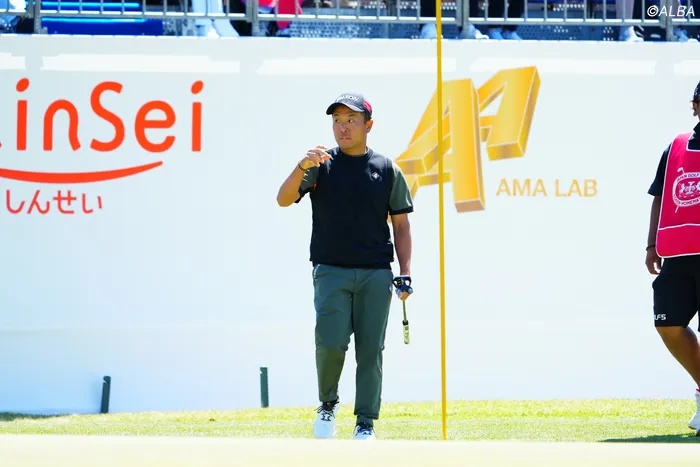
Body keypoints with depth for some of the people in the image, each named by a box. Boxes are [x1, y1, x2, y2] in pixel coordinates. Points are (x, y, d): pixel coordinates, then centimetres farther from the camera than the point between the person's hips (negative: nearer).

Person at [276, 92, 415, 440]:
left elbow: (401, 224, 11)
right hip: (331, 271, -1)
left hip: (376, 274, 1)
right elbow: (284, 199, -7)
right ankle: (327, 404, 14)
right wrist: (302, 168, -25)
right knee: (330, 342, -12)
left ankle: (366, 424, 8)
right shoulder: (321, 165, 5)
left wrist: (405, 273, 2)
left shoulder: (387, 170, 8)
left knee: (370, 350, 0)